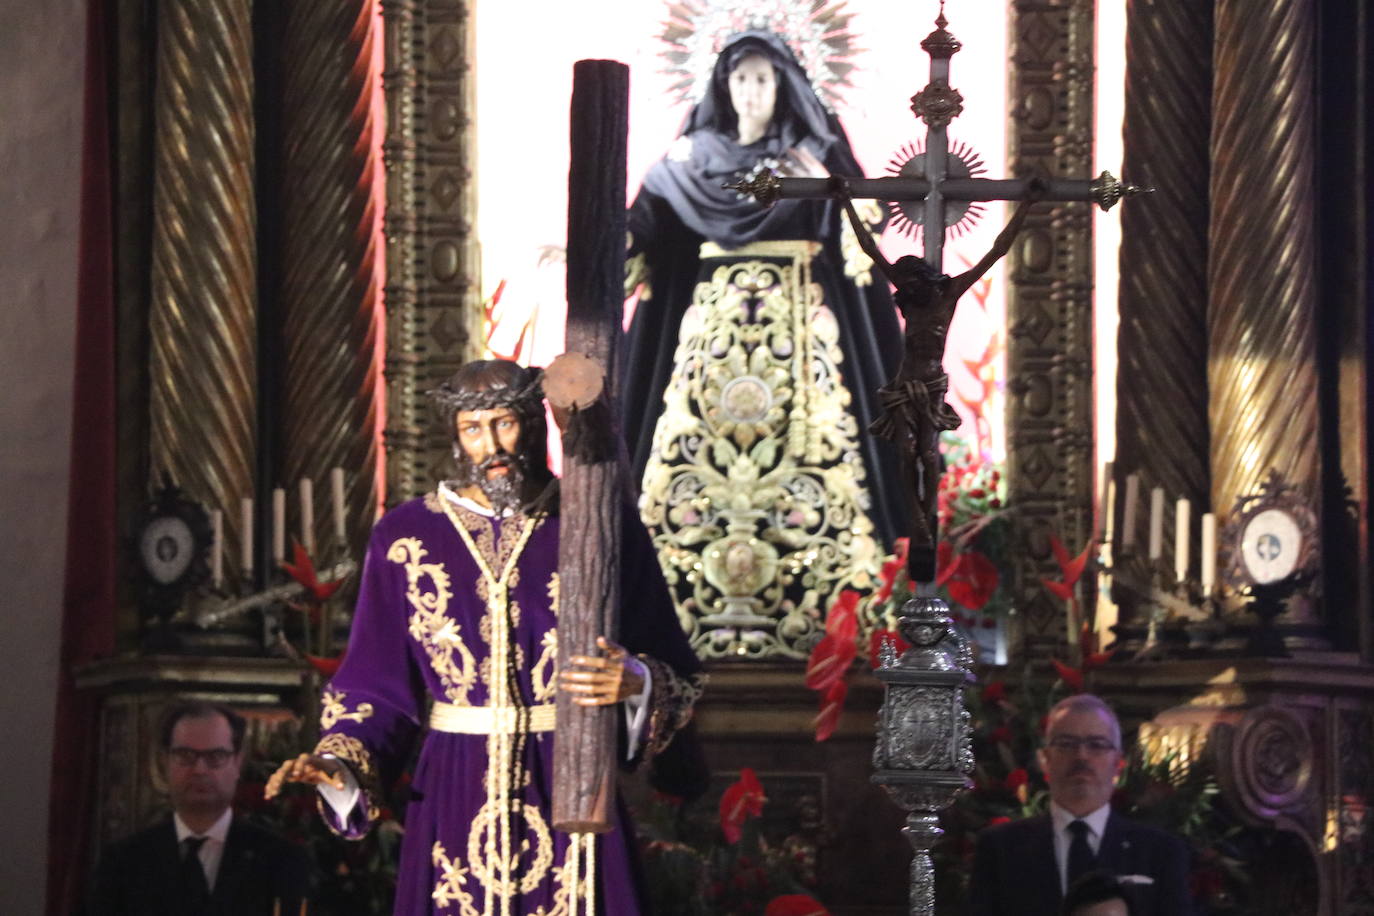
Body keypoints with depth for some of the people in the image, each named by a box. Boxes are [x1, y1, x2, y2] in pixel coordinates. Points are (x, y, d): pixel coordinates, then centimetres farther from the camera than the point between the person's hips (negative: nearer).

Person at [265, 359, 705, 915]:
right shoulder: (406, 536, 4)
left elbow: (676, 672, 2)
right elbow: (377, 684, 5)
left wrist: (637, 682, -19)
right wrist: (339, 764, -13)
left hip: (570, 791, -1)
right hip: (455, 800, 1)